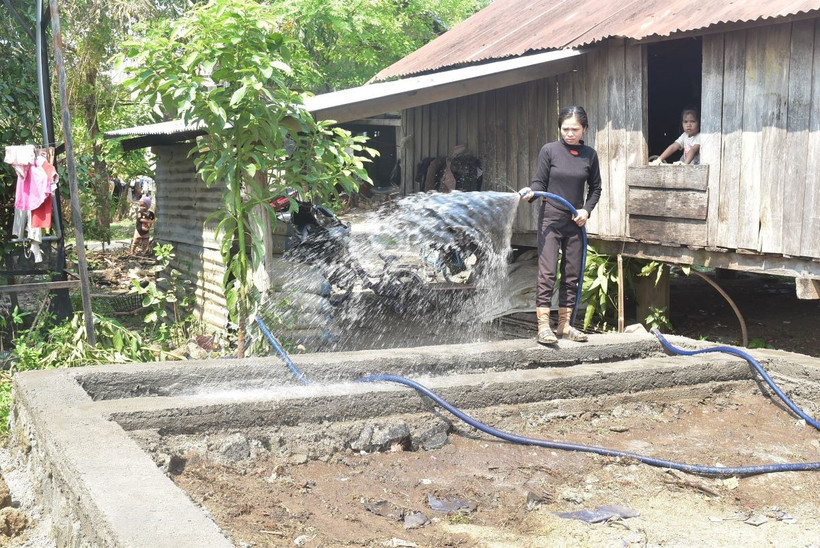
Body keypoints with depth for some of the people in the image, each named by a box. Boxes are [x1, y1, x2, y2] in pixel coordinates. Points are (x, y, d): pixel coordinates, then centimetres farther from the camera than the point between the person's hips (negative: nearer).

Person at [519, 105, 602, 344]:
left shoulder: (589, 155, 4)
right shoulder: (549, 150, -4)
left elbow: (595, 188, 13)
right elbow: (540, 182, -2)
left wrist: (587, 210, -2)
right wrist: (530, 193, -23)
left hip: (575, 223, 4)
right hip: (550, 219, -4)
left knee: (572, 275, 7)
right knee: (547, 273, -9)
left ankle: (564, 324, 16)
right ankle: (543, 326, -7)